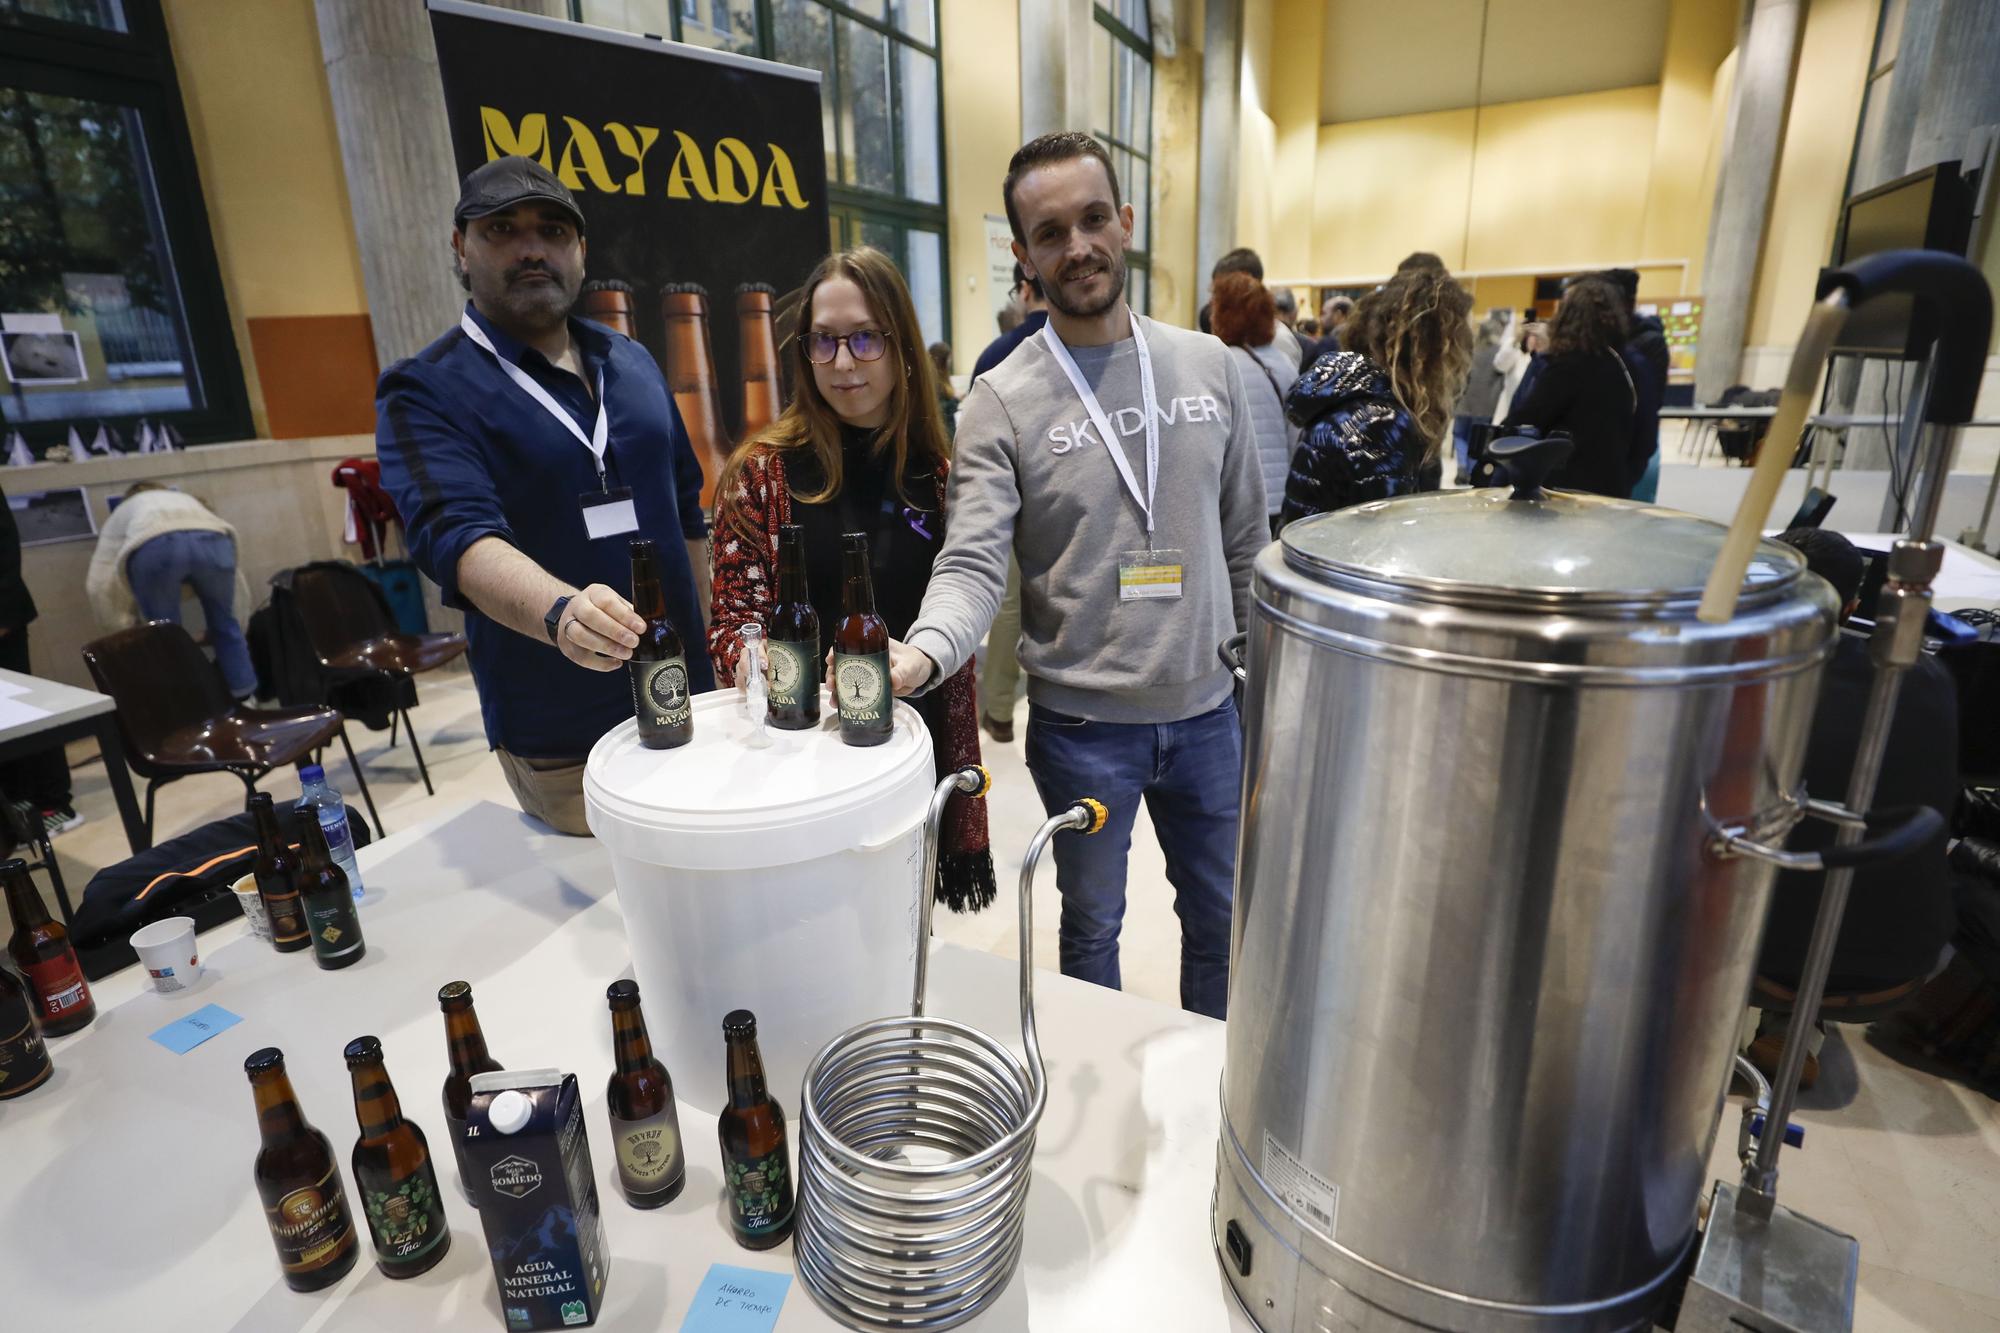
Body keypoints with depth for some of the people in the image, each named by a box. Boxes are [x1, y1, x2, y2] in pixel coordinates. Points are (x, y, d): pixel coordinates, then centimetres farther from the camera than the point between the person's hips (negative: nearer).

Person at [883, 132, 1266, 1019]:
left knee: (1219, 913, 22)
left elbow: (1245, 538, 7)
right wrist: (922, 652, -38)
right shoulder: (1001, 400, -10)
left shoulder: (1207, 366, 1)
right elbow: (973, 564, -18)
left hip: (1205, 710, 4)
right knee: (1093, 922, 17)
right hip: (1081, 722, -3)